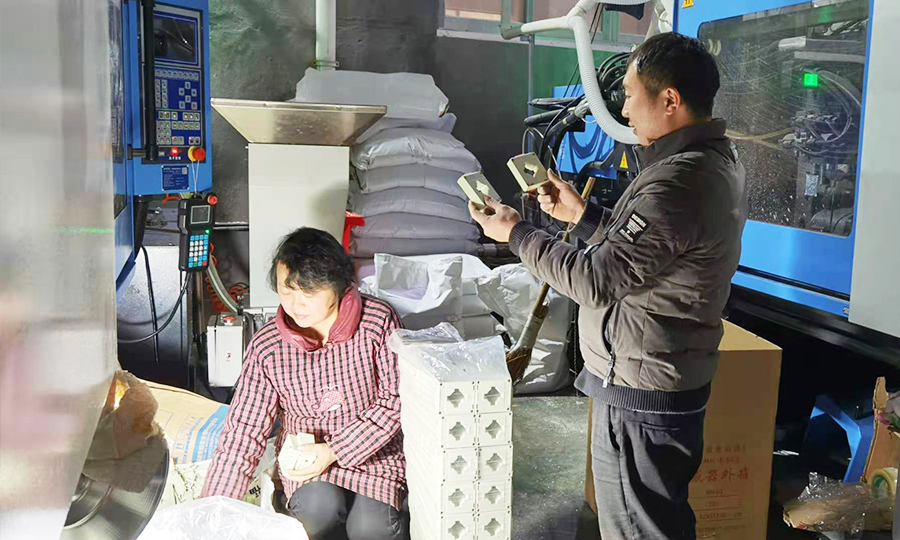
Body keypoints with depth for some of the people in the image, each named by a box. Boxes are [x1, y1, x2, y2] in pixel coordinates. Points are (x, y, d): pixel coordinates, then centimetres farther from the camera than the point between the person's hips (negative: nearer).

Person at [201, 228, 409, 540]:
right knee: (318, 509, -29)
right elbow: (243, 433, -10)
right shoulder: (265, 348, -12)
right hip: (304, 453, 1)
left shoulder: (379, 322, -16)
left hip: (374, 448, -1)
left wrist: (335, 451, -18)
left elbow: (395, 400, -10)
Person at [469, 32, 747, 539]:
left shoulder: (678, 183, -27)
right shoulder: (718, 160, 7)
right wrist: (582, 215, 10)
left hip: (640, 395, -10)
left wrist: (516, 233, -13)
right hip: (676, 382, 10)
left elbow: (597, 279, -25)